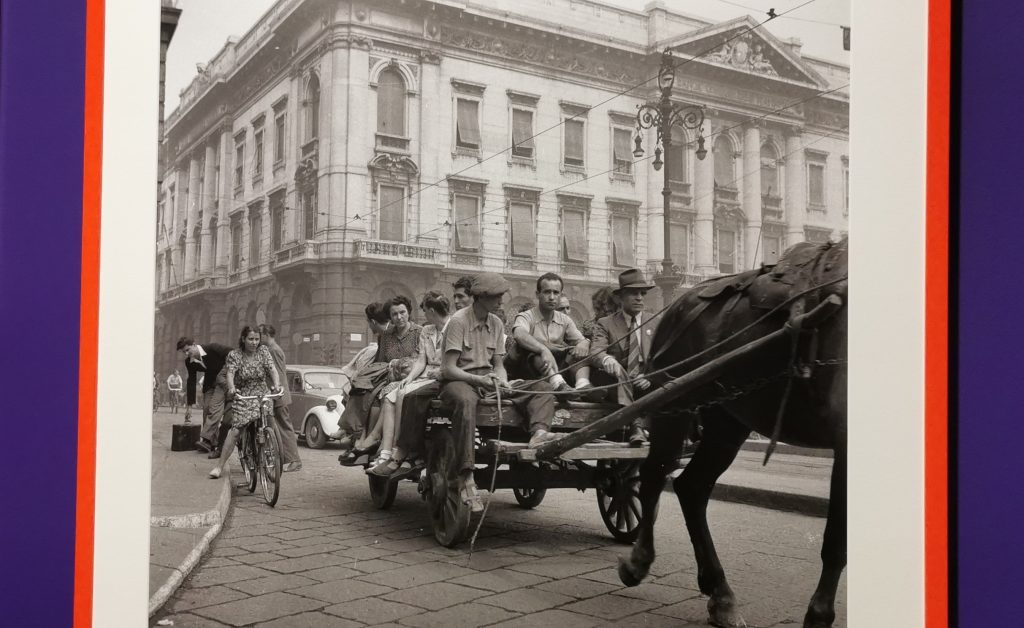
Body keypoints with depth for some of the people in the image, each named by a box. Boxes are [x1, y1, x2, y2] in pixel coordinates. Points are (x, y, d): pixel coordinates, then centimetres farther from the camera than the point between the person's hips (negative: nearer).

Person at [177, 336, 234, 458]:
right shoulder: (189, 362, -5)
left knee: (215, 408, -20)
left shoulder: (212, 348, -22)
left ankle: (206, 439, -28)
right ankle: (213, 443, 3)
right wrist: (189, 405, 1)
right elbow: (191, 382, 2)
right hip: (209, 383, 6)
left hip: (223, 378, -6)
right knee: (206, 409, -2)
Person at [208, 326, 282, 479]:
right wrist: (231, 388, -41)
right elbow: (230, 373, -19)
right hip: (242, 397, -2)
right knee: (235, 430, -14)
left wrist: (276, 384, -30)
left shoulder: (263, 352, 2)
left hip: (262, 395, 2)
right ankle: (219, 466, -10)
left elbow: (272, 369, -9)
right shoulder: (234, 355, -5)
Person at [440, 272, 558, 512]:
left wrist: (502, 382, -10)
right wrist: (478, 380, -24)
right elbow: (448, 368, -13)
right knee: (465, 401, -43)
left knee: (543, 388, -10)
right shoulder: (458, 320, -8)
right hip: (460, 380, -7)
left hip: (488, 379, 7)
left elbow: (498, 363, 13)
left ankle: (538, 432, -41)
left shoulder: (496, 323, 13)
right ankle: (466, 478, -46)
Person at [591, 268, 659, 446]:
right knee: (618, 370, -36)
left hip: (644, 385, 2)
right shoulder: (605, 324, 10)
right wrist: (606, 359, -35)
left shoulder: (653, 325, 17)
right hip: (617, 384, -2)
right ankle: (635, 425, -50)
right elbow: (596, 351, -9)